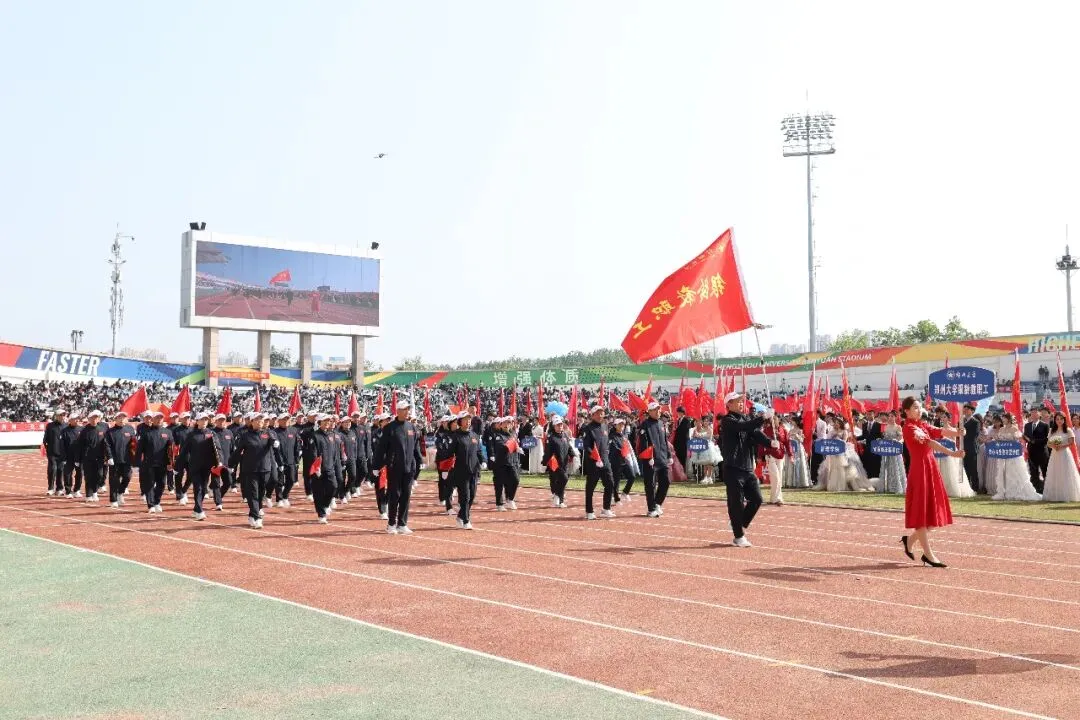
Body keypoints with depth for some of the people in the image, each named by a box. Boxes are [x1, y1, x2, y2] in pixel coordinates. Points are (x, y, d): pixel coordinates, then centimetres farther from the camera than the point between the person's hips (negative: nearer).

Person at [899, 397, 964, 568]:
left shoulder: (923, 425, 15)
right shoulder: (909, 428, -12)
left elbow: (940, 431, 1)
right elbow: (929, 442, -25)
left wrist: (957, 432, -19)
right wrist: (952, 453, -35)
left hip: (931, 469, 9)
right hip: (920, 470, -9)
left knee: (934, 511, 11)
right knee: (922, 512, -2)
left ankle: (910, 540, 26)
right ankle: (928, 555, 3)